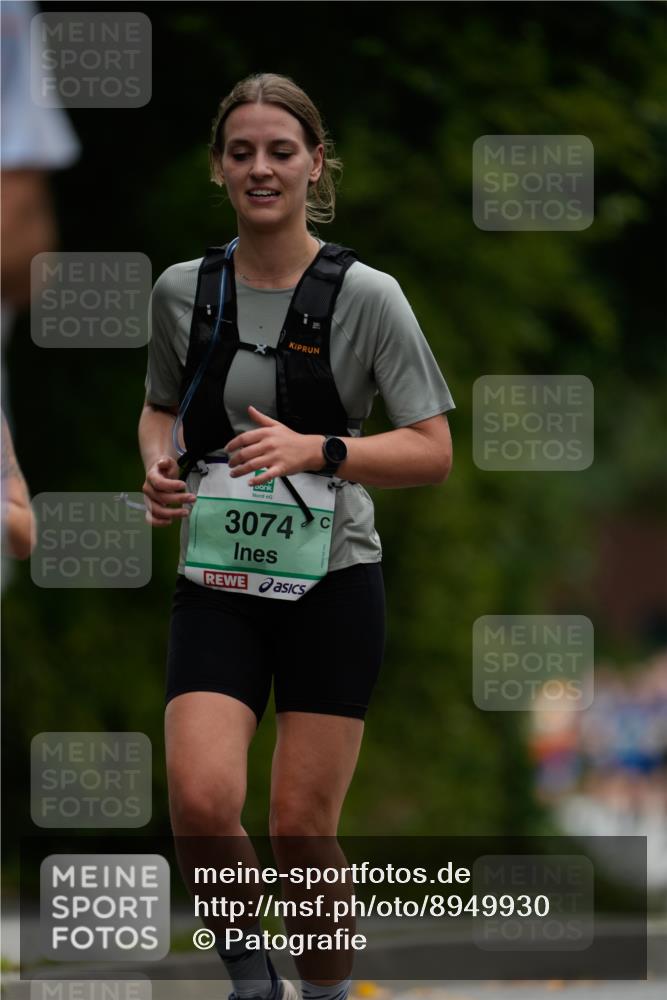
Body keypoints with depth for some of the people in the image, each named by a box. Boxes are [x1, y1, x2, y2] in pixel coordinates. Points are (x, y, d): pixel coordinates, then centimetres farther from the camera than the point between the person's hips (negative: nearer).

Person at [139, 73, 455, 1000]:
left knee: (302, 830, -1)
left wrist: (317, 450, -21)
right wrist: (160, 463, 0)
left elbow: (432, 453, -6)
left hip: (331, 584, -2)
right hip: (218, 584, 2)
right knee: (200, 801, -18)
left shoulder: (365, 296, -6)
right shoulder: (183, 290, 4)